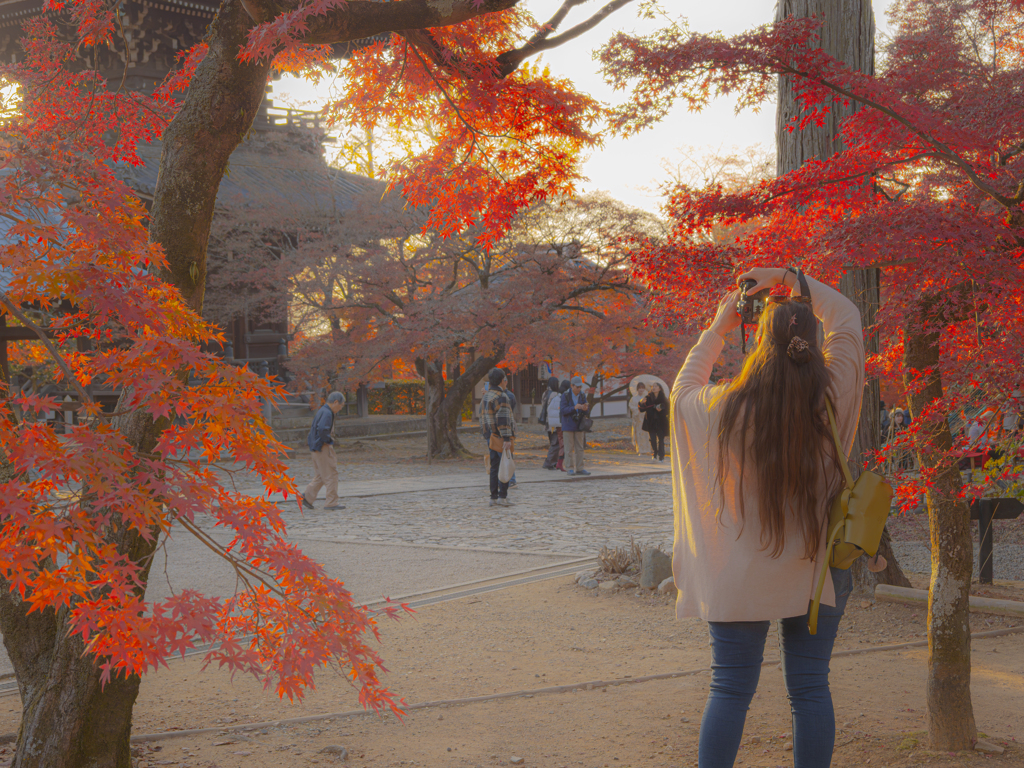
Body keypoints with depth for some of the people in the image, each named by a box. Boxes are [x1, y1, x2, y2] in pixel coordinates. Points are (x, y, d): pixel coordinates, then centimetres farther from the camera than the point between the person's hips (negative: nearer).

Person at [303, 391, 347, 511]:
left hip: (316, 448, 10)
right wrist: (328, 439, -15)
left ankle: (307, 496, 7)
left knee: (320, 476, 13)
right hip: (323, 447, -10)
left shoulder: (322, 411, 17)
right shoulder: (326, 413, -16)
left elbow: (314, 428, 26)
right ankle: (332, 503, 0)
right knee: (331, 475, -3)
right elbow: (322, 429, -31)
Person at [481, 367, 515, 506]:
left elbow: (483, 417, 21)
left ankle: (494, 498, 11)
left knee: (494, 468, 10)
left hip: (490, 436, 9)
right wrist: (507, 438, -23)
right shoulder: (501, 397, -14)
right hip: (500, 438, -9)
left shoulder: (486, 396, 15)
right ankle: (502, 496, -6)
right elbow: (503, 419, -21)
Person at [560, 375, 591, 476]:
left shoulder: (582, 396, 3)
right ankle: (570, 469, 3)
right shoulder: (565, 396, -9)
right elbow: (563, 411, -14)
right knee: (569, 448, -1)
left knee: (580, 448, 4)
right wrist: (574, 408, -29)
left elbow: (585, 412, 2)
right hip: (568, 426, -4)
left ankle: (579, 469, 8)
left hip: (579, 426, 4)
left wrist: (585, 408, -23)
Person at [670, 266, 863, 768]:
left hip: (740, 578, -1)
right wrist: (791, 279, 11)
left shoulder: (726, 408, -14)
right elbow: (847, 318, 6)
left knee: (730, 690, 7)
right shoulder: (833, 399, -11)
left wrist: (718, 328, 14)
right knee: (810, 689, 11)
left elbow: (682, 391, 10)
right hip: (817, 572, 1)